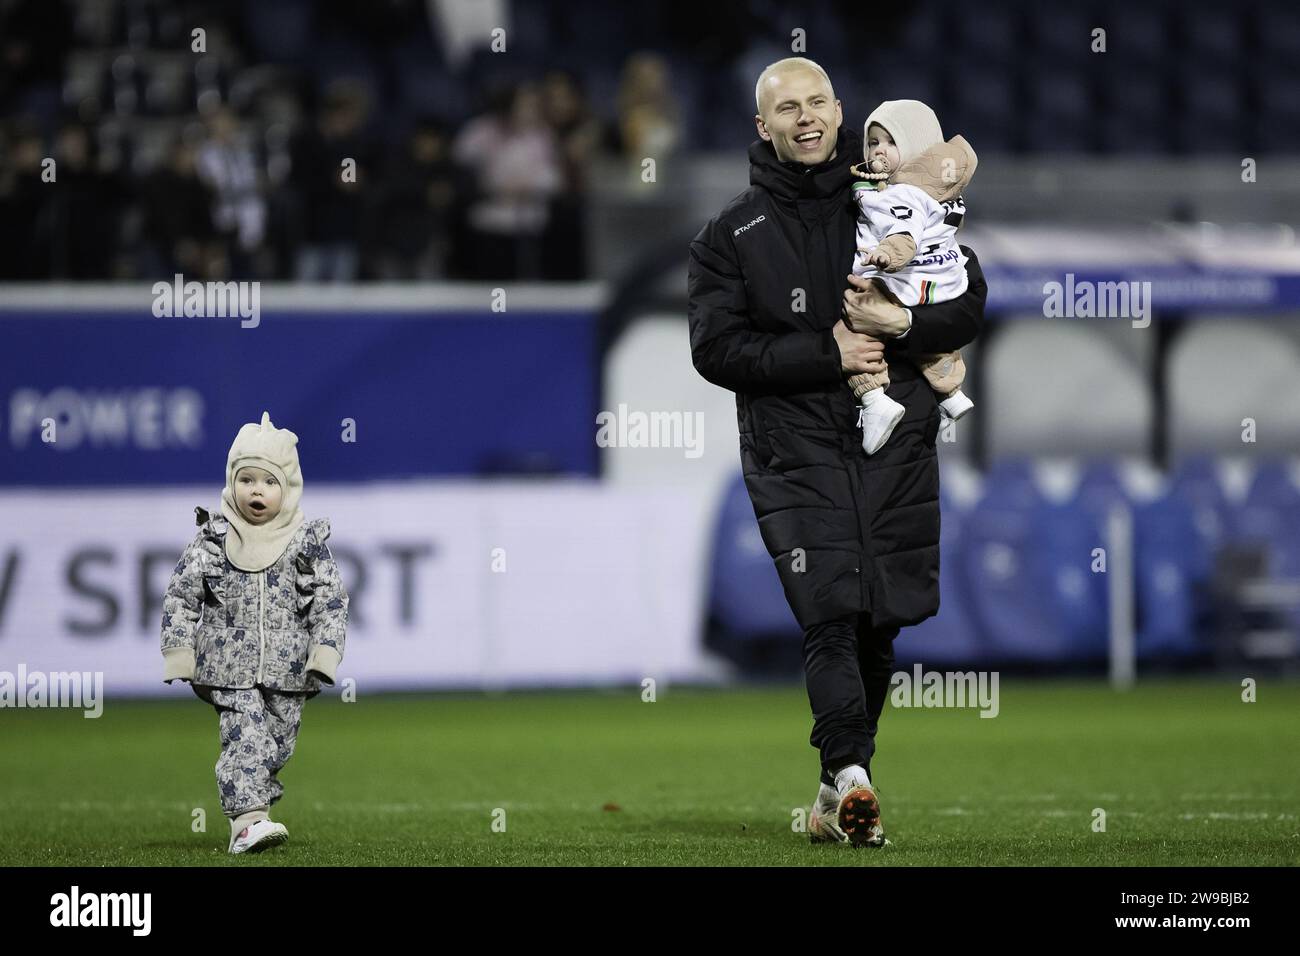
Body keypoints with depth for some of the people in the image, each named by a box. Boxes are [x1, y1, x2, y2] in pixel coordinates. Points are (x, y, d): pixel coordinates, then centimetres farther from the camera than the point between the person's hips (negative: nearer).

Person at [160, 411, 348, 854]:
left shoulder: (308, 543, 2)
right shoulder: (213, 541, 0)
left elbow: (331, 601, 3)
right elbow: (180, 596, 3)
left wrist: (323, 656, -7)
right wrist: (179, 657, -3)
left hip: (287, 670, 2)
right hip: (231, 669, -2)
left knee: (277, 744, 7)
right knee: (245, 737, -16)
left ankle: (249, 811, 23)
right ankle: (248, 820, -24)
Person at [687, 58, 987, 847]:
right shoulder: (731, 235, 7)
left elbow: (970, 304, 10)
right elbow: (718, 348, -3)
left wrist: (903, 324, -11)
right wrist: (829, 353, -13)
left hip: (895, 447, 2)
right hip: (795, 449, -2)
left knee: (877, 624, 5)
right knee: (830, 613, -17)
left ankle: (837, 794, 17)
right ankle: (851, 777, -29)